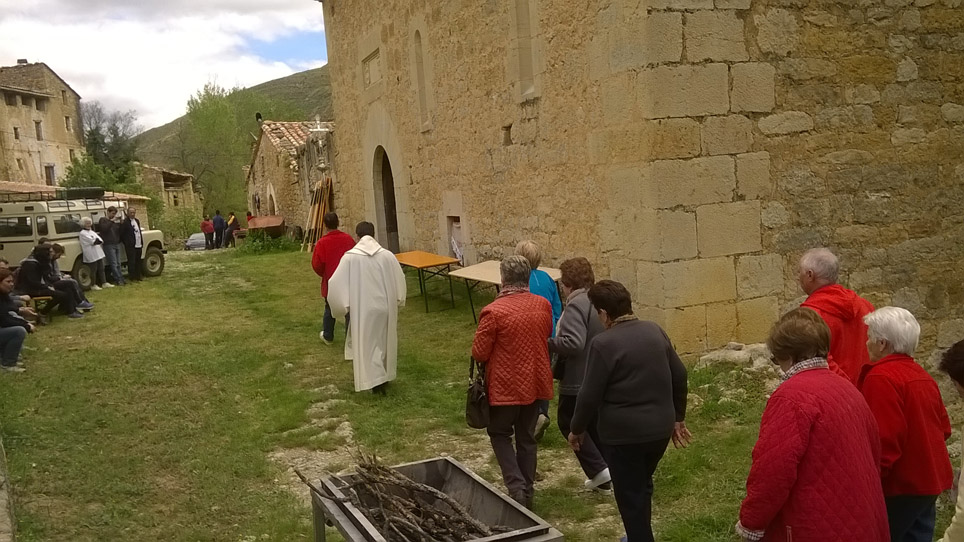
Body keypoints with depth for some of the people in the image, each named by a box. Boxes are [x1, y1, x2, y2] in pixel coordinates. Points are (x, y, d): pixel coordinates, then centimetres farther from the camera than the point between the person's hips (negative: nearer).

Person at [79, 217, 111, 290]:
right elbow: (92, 241, -14)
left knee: (101, 269, 10)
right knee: (93, 270, -2)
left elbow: (100, 240, 9)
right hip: (91, 255, -8)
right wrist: (99, 241, 0)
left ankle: (104, 283, 15)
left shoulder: (92, 232, 18)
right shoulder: (82, 233, -6)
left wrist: (97, 241, -10)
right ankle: (93, 285, 5)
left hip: (98, 253, 8)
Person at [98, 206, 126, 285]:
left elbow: (120, 231, 14)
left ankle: (120, 279, 9)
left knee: (118, 264, 7)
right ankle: (119, 279, -9)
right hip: (108, 245, -6)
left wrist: (120, 223, -2)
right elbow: (104, 228, -19)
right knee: (113, 264, -8)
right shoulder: (103, 220, -1)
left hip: (117, 244, 7)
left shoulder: (115, 221, 17)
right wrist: (111, 221, -21)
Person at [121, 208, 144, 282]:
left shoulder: (137, 221, 15)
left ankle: (138, 277, 20)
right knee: (131, 262, -5)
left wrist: (142, 242, 14)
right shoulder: (125, 222, -9)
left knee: (138, 262, 13)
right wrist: (126, 243, -8)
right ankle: (132, 278, -1)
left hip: (138, 245, 8)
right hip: (130, 246, -8)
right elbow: (121, 234, -9)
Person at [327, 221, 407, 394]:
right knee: (385, 341, 19)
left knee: (367, 344, 7)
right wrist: (397, 300, 18)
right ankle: (385, 376, 30)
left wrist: (342, 304, 3)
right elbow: (400, 280, 3)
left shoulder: (350, 257, -12)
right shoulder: (387, 255, -6)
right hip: (385, 306, 3)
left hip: (363, 309, -3)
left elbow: (335, 283, -11)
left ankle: (376, 380, 1)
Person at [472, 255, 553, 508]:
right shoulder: (544, 305, -4)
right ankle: (527, 491, 25)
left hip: (505, 386, -4)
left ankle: (516, 487, 2)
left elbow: (479, 353, -13)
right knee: (527, 438, 18)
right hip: (535, 383, 5)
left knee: (500, 434, 15)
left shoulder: (494, 311, -20)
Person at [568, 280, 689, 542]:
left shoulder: (604, 343, -17)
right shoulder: (655, 331, 2)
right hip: (659, 429, 7)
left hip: (623, 433, -7)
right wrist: (677, 418, 21)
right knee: (642, 486, 26)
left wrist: (577, 429, 1)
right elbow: (679, 376, 9)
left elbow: (590, 395, -15)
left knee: (630, 496, 7)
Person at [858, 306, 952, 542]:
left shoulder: (881, 377, -19)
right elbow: (943, 428, 16)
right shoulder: (921, 375, 10)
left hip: (900, 486, -9)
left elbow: (885, 441, -24)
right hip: (927, 480, 9)